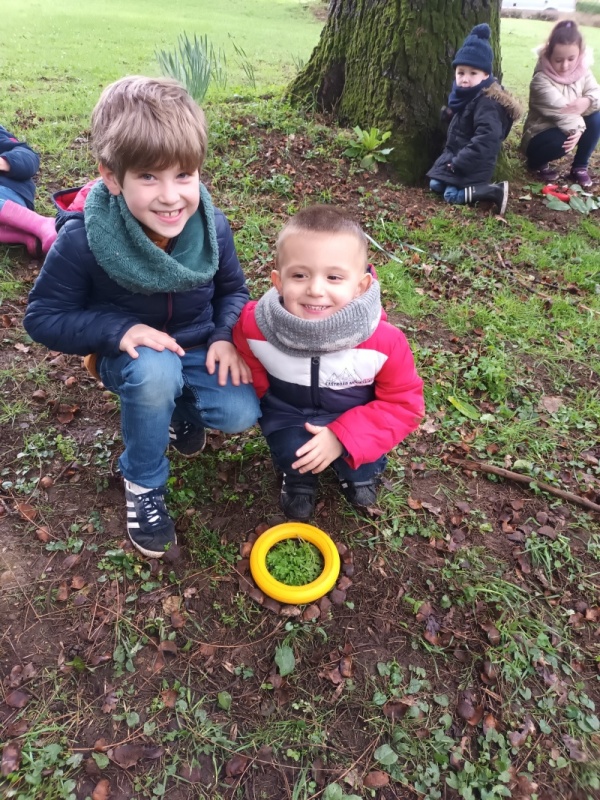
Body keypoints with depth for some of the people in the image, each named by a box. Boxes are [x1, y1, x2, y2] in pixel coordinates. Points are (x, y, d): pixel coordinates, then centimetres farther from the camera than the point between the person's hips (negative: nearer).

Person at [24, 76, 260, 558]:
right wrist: (118, 331, -29)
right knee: (155, 371, -37)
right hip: (132, 357, -2)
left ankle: (180, 405, 16)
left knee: (241, 414, -21)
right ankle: (143, 484, -9)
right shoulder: (82, 240, -23)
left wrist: (225, 337, -16)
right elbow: (44, 318, -14)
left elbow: (233, 290, 3)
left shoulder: (212, 228, -15)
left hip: (197, 352, 3)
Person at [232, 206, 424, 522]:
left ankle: (359, 473, 16)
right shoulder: (256, 325, -26)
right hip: (288, 413, 1)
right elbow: (249, 367, -3)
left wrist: (343, 438, -28)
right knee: (292, 450, -24)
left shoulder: (384, 341, -29)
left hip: (354, 420, 0)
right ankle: (298, 477, 15)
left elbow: (404, 403, -18)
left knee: (361, 455, -24)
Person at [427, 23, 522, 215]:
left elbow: (485, 140, -30)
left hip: (474, 163, -9)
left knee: (452, 194, -20)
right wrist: (449, 114, 2)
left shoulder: (487, 103, -23)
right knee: (435, 185, 7)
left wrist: (459, 163, -28)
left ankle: (494, 191, -14)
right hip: (456, 154, 9)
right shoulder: (465, 94, 6)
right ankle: (475, 187, 12)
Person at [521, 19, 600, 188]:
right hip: (540, 135, -6)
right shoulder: (541, 80, -21)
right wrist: (576, 129, -40)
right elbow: (559, 109, -30)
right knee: (565, 139, -36)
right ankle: (537, 162, -2)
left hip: (570, 127, 6)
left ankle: (579, 167, -3)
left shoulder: (582, 71, -1)